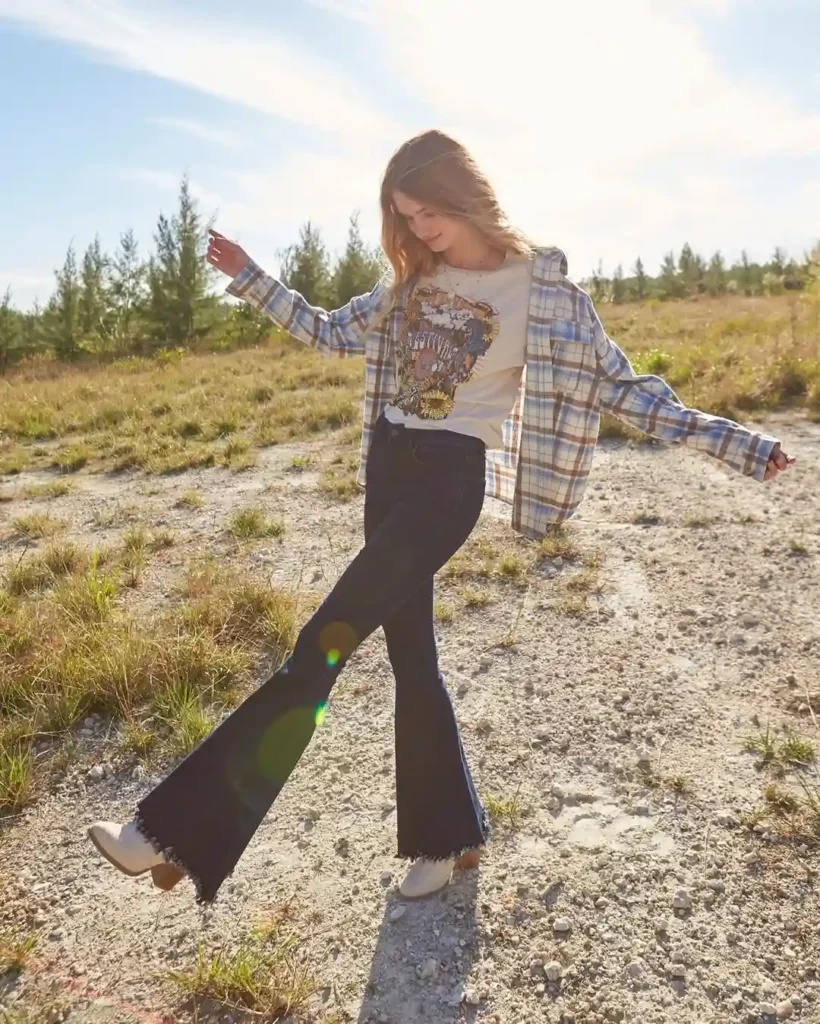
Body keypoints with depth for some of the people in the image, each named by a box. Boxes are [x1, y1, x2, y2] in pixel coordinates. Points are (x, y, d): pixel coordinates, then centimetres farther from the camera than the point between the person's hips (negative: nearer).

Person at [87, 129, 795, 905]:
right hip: (387, 466, 7)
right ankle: (447, 835, 26)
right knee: (409, 653, 9)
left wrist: (737, 444, -10)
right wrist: (250, 280, 21)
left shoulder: (542, 287, -6)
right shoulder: (414, 276, 11)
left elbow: (620, 386, -5)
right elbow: (336, 332, 22)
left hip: (451, 478, -7)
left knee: (322, 643, -13)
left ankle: (180, 830, -5)